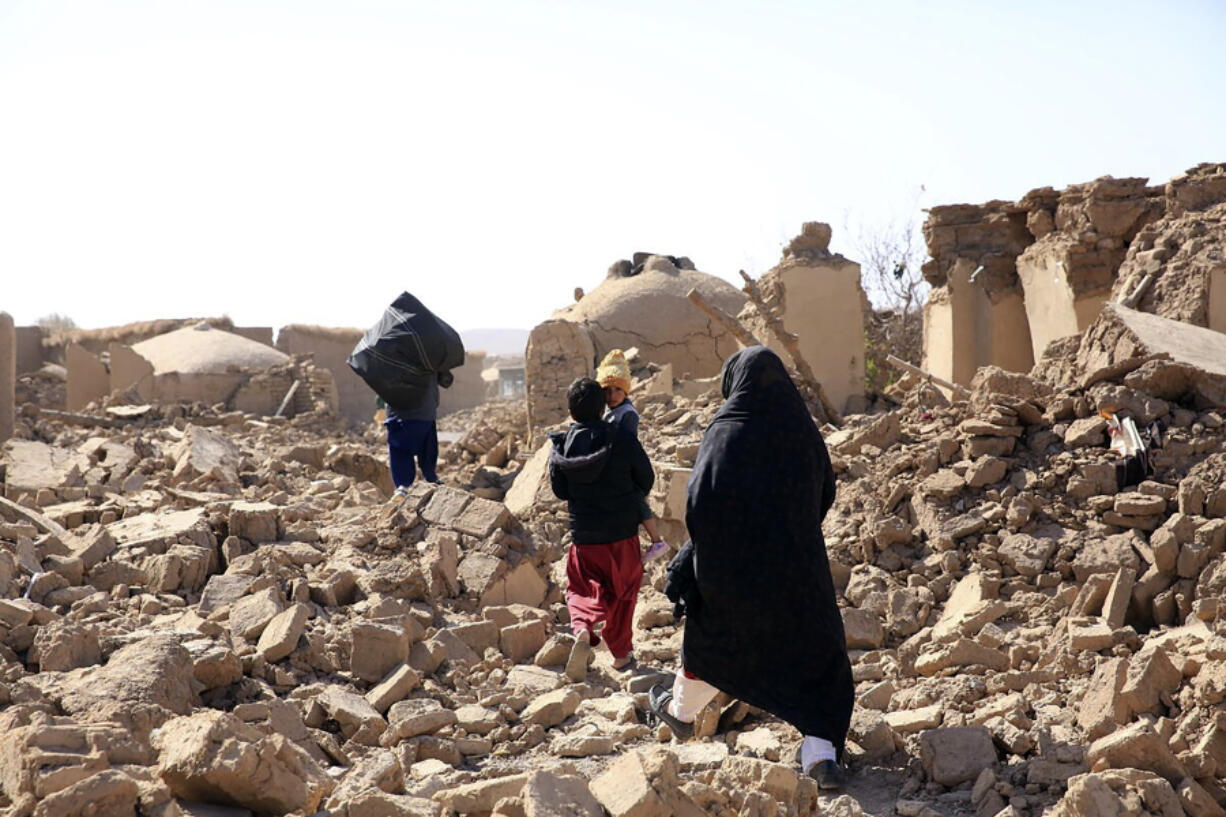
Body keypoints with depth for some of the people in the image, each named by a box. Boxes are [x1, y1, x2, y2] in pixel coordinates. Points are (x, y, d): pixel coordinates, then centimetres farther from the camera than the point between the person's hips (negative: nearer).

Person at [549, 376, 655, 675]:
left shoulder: (561, 446, -8)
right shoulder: (622, 438, -12)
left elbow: (559, 490, 2)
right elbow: (646, 479, -2)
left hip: (584, 534, 1)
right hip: (623, 531, 0)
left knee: (582, 588, 16)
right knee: (623, 591, 17)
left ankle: (582, 629, -13)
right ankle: (621, 653, 24)